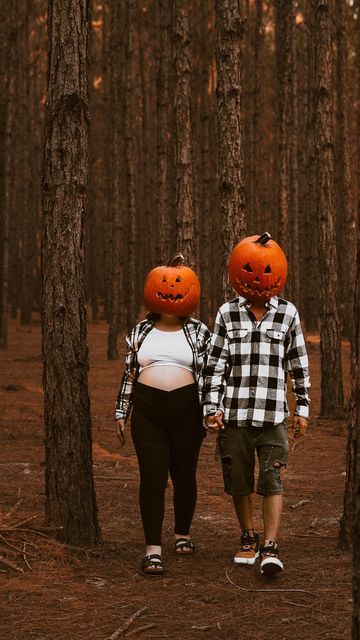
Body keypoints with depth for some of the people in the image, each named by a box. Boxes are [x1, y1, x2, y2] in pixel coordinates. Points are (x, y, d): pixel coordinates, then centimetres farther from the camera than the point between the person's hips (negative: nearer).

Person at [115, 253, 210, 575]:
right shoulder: (141, 332, 11)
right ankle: (153, 549, -10)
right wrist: (121, 412, 11)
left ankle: (183, 534, 29)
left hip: (186, 410, 0)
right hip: (148, 411, 1)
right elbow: (129, 373, 13)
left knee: (184, 475, 8)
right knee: (152, 476, -7)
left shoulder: (199, 332, 6)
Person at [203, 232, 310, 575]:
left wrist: (302, 409, 9)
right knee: (239, 481, 8)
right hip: (234, 413, 1)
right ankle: (248, 539, 25)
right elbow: (215, 364, 3)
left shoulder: (287, 314, 5)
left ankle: (270, 548, -9)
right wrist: (212, 409, -2)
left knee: (272, 480, -8)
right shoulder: (228, 314, 4)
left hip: (273, 414, -1)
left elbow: (298, 365, 10)